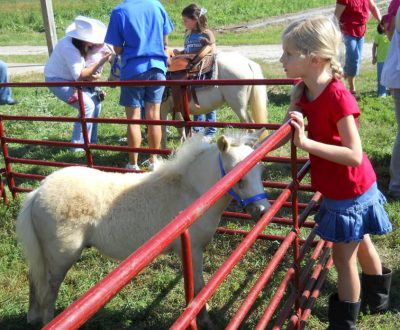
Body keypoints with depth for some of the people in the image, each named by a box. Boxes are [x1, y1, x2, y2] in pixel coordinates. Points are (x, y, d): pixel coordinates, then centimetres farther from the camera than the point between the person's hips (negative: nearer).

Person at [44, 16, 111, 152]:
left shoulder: (82, 43, -7)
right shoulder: (69, 47, -32)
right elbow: (79, 75, -33)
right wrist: (99, 63, -33)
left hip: (71, 78, 9)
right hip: (58, 80, -9)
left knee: (96, 101, 4)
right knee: (87, 105, -19)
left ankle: (91, 140, 15)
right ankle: (79, 145, -9)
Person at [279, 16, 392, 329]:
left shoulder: (337, 95, -29)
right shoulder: (306, 91, -5)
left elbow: (354, 155, -30)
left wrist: (306, 142, -34)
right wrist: (296, 104, -11)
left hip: (351, 192, -8)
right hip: (340, 188, 8)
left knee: (344, 257, 7)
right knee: (362, 245, 27)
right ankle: (377, 299, 51)